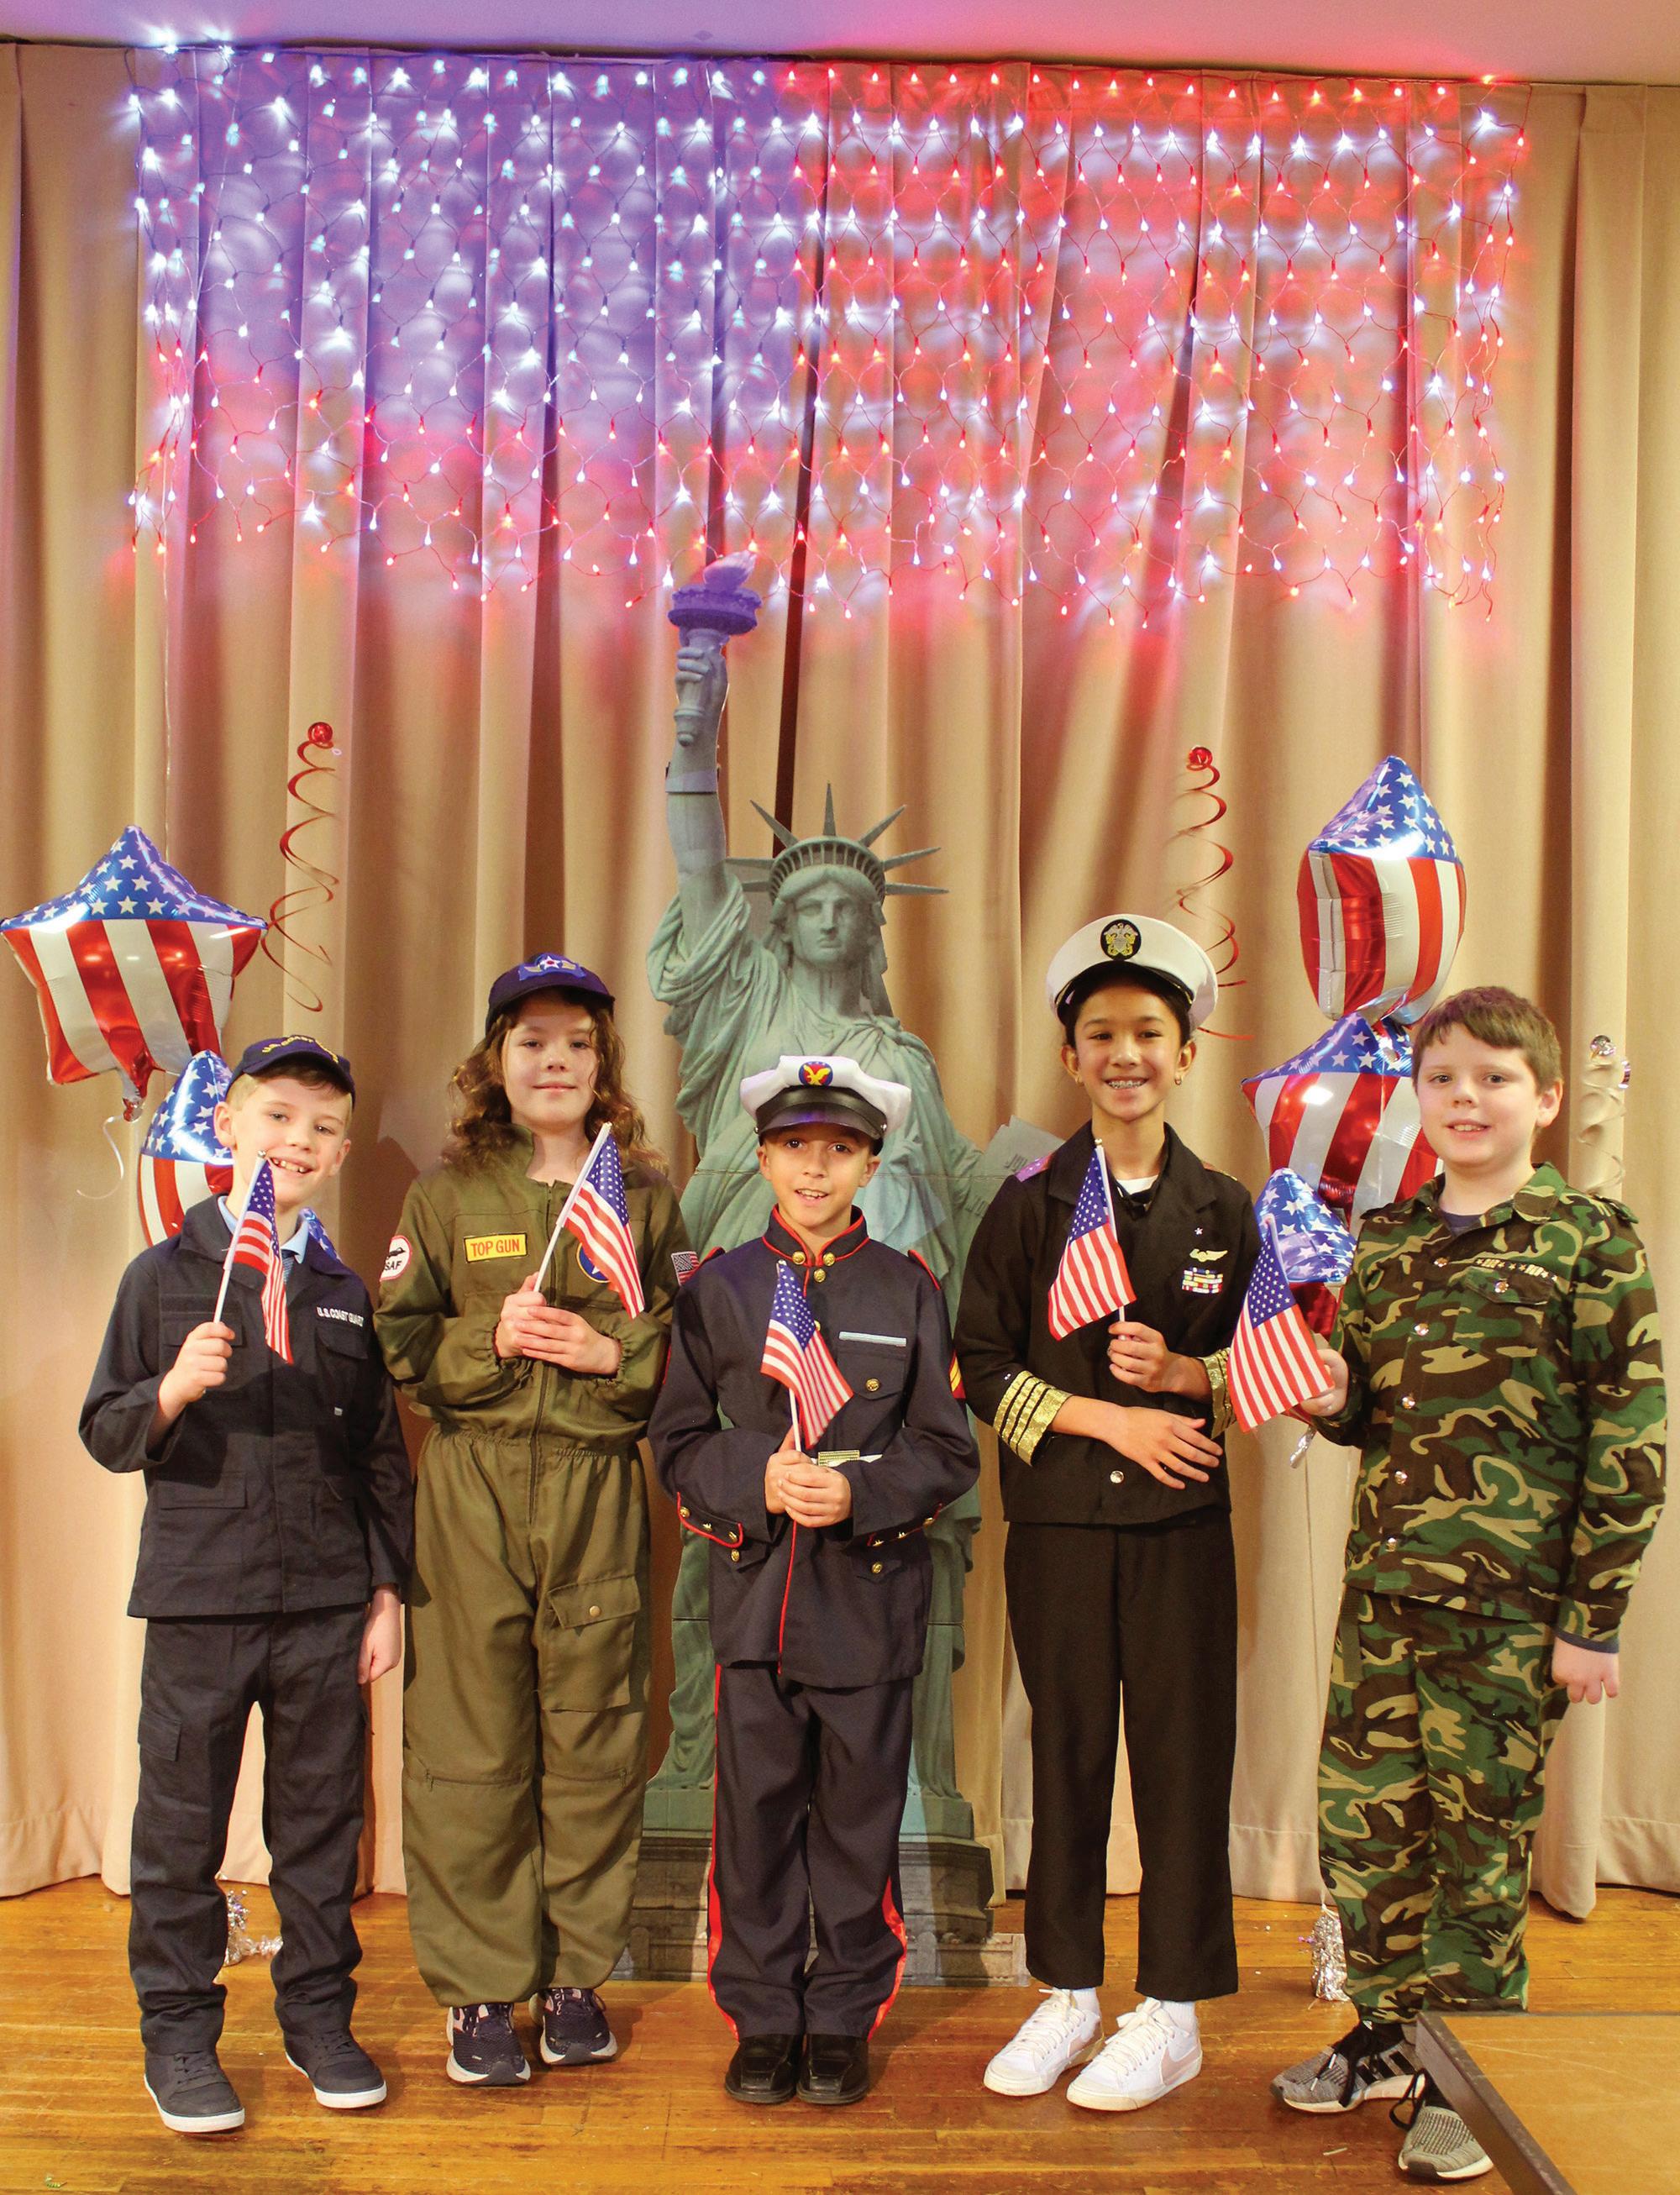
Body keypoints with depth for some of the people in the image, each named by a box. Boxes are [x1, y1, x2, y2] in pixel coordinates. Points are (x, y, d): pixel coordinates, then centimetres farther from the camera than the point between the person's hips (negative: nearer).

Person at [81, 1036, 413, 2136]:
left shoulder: (346, 1295, 7)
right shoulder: (165, 1277, 1)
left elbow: (384, 1455, 9)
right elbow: (105, 1431, 1)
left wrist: (389, 1591, 6)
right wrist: (171, 1392, -19)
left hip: (328, 1604, 2)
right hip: (199, 1596, -2)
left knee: (321, 1820, 11)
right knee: (182, 1826, 8)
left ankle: (319, 2014, 27)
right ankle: (179, 2032, 24)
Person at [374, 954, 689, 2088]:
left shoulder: (646, 1193, 8)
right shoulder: (447, 1192, 6)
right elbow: (397, 1345, 4)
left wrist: (614, 1349, -10)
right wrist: (491, 1338, -11)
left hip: (600, 1486, 1)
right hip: (473, 1487, -1)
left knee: (595, 1731, 6)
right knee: (472, 1738, 2)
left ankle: (578, 1973, 21)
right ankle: (481, 1988, 15)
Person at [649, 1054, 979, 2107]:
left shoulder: (909, 1290, 4)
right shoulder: (718, 1286, 6)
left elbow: (948, 1453, 3)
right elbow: (679, 1442, 5)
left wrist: (859, 1491, -14)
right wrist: (758, 1480, -13)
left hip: (872, 1594, 0)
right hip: (755, 1588, 1)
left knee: (860, 1814, 7)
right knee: (758, 1811, 7)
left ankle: (844, 2020, 24)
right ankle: (763, 2020, 23)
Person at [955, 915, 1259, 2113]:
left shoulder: (1223, 1208, 4)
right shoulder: (1028, 1203, 2)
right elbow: (981, 1365, 0)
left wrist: (1184, 1373, -12)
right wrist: (1110, 1419, -10)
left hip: (1182, 1522, 0)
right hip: (1059, 1522, 0)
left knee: (1183, 1757, 4)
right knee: (1067, 1753, 9)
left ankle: (1172, 2014, 19)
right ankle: (1068, 1993, 25)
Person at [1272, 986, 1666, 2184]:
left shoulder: (1591, 1240, -6)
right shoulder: (1384, 1242, 9)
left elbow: (1631, 1435, -8)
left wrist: (1594, 1619, -10)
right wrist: (1333, 1399, -4)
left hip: (1510, 1602, -5)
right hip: (1383, 1585, 5)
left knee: (1480, 1834, 6)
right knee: (1362, 1816, 11)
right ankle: (1391, 2033, 32)